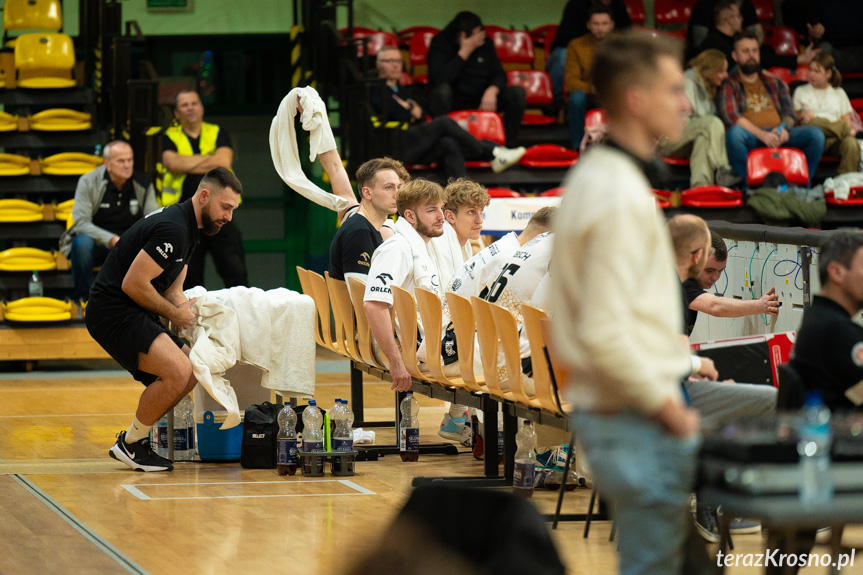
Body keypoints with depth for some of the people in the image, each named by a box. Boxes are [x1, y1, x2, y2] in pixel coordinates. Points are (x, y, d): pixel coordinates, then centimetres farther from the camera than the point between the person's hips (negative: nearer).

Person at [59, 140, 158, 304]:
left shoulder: (143, 184, 1)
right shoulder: (88, 182, -8)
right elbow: (81, 222, -16)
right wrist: (111, 240, -30)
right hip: (97, 245, -2)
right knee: (82, 242, -36)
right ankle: (82, 298, -17)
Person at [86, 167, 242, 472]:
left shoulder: (188, 230, 14)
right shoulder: (172, 229, -20)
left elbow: (172, 291, 18)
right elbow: (133, 284, -23)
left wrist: (194, 315, -2)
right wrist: (174, 314, -11)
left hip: (134, 315, 11)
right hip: (114, 313, -11)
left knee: (190, 374, 10)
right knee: (177, 372, -22)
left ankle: (134, 438, 18)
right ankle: (130, 444, -5)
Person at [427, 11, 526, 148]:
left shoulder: (485, 43, 3)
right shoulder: (440, 43, -12)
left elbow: (499, 75, 3)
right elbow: (441, 79, -27)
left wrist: (492, 90, -21)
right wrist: (464, 52, -24)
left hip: (481, 101, 4)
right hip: (451, 102, -4)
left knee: (518, 92, -16)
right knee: (442, 90, -39)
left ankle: (510, 145, -14)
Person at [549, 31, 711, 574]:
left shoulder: (593, 175, 11)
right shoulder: (621, 196, -21)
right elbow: (606, 336, -26)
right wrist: (670, 410, -15)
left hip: (606, 410, 10)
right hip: (641, 426, -10)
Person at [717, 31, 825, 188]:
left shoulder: (775, 83, 27)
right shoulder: (729, 86, 11)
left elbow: (789, 113, 18)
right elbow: (730, 116, -6)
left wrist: (784, 128, -9)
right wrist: (762, 134, -20)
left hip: (778, 137, 4)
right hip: (750, 139, -4)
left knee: (815, 134, -21)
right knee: (735, 132, -39)